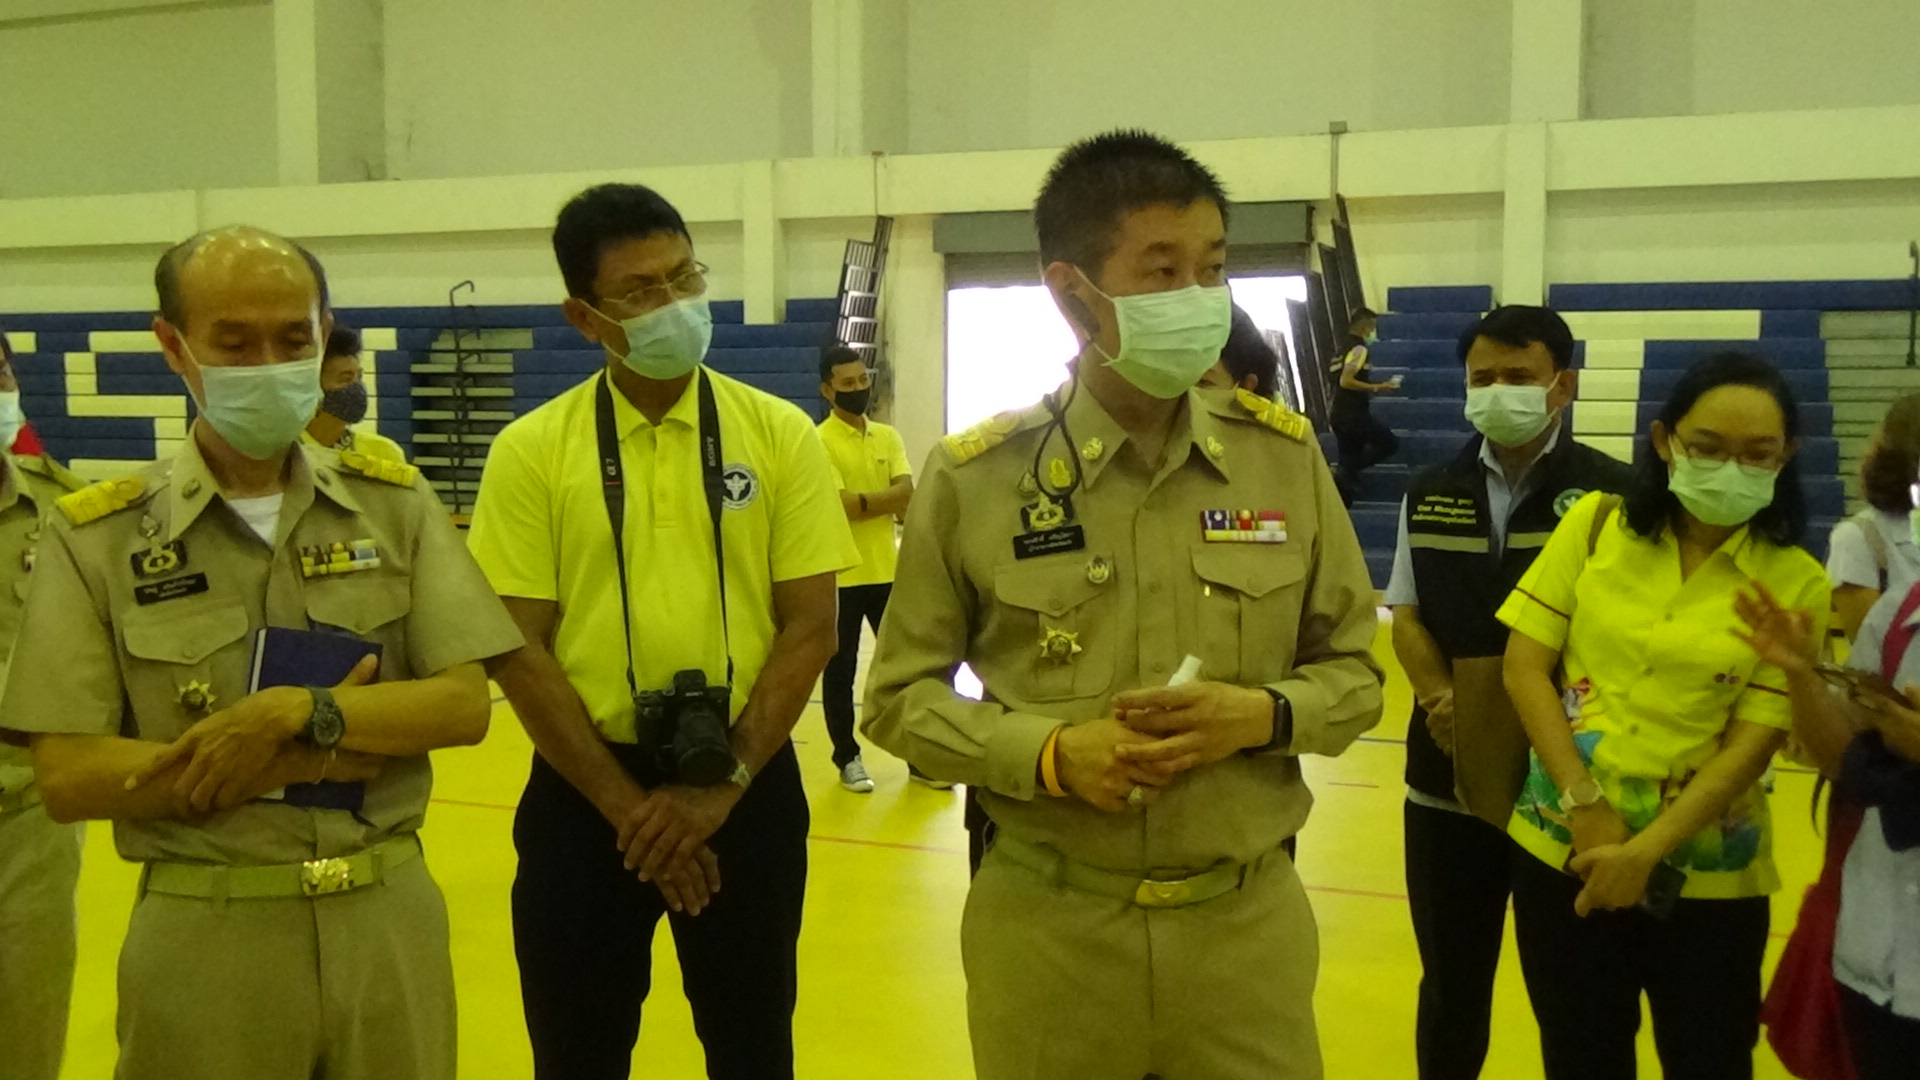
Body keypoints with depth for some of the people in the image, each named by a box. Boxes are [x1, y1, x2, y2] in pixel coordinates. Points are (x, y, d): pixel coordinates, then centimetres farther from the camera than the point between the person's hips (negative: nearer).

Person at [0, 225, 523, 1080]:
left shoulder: (395, 503, 1)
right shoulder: (95, 536, -3)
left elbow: (465, 705, -6)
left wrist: (298, 713, -19)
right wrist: (325, 754, -14)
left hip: (390, 919, 2)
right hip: (204, 940, -1)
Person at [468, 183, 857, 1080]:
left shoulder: (780, 434, -2)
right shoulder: (531, 452, -3)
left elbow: (810, 625, -4)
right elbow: (520, 650, -5)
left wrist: (721, 786, -11)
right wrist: (628, 807, -9)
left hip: (748, 787, 1)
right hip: (584, 792, 0)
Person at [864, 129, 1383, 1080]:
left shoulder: (1285, 456, -2)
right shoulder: (973, 476, -8)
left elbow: (1354, 673, 6)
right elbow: (900, 698, -1)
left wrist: (1262, 716, -14)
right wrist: (1049, 753, -17)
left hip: (1248, 922, 2)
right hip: (1046, 931, -1)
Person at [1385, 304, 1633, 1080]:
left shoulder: (1611, 493, -7)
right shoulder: (1429, 494, 6)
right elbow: (1407, 619, 8)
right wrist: (1439, 698, -10)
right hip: (1448, 778, 3)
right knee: (1451, 980, 18)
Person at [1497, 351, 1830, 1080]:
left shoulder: (1796, 583, -5)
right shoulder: (1593, 525, -2)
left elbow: (1753, 742, -9)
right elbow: (1524, 668, -5)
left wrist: (1647, 850, -17)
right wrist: (1586, 804, -13)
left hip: (1705, 873, -1)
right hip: (1562, 847, 1)